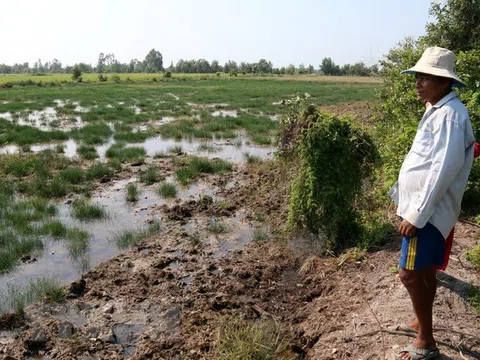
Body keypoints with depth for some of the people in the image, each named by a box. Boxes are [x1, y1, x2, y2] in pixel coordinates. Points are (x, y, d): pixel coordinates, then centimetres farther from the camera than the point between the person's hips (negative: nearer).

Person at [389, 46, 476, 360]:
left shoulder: (450, 114, -18)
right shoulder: (437, 110, 13)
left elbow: (443, 169, -24)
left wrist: (417, 214, -22)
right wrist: (406, 201, 22)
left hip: (429, 210, -10)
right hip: (422, 205, 10)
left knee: (410, 273, -5)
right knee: (424, 271, 19)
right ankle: (421, 325, 35)